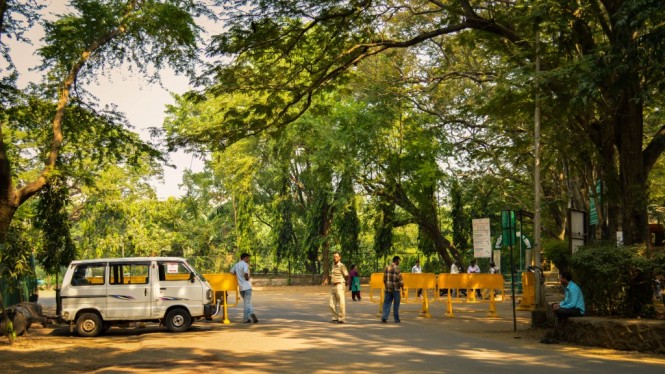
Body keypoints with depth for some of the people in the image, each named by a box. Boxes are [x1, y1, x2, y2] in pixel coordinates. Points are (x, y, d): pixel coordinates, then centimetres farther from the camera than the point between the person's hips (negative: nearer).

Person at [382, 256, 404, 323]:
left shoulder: (387, 267, 5)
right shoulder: (397, 268, -13)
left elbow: (384, 279, 11)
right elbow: (400, 280, -13)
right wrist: (402, 288, -3)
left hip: (387, 289, 4)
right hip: (396, 289, -4)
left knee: (387, 303, 6)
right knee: (396, 305, 7)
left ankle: (384, 317, -6)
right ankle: (396, 319, 14)